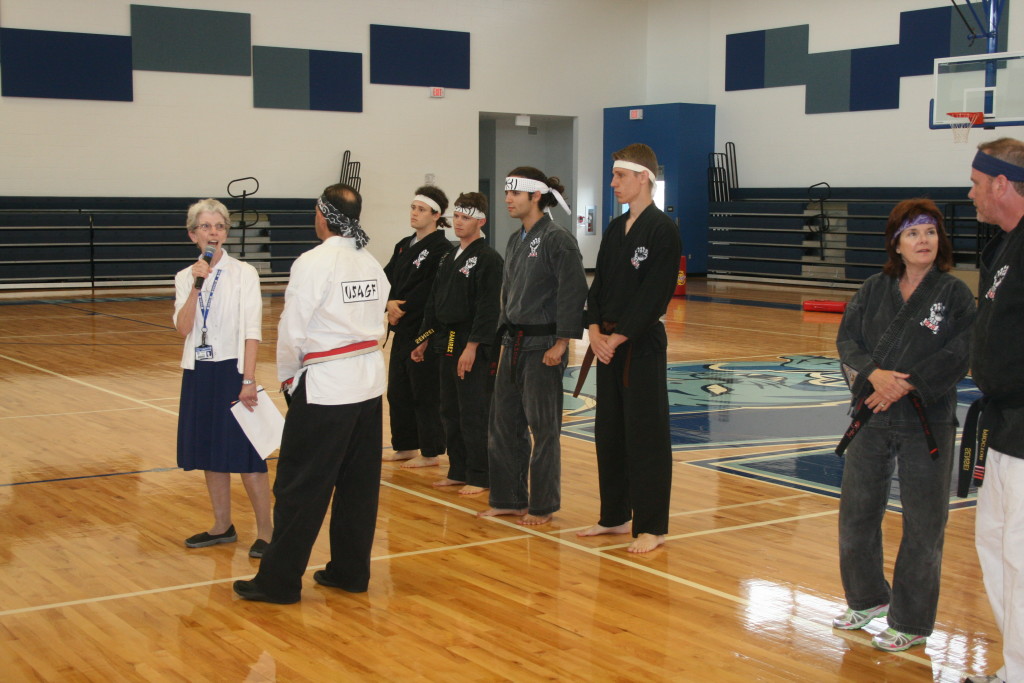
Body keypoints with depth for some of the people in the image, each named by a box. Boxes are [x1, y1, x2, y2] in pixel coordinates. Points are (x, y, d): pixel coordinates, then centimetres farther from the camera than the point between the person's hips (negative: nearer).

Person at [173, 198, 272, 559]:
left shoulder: (244, 273, -7)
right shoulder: (185, 277, 6)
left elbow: (252, 332, -10)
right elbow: (183, 328, -6)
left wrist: (248, 381, -16)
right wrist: (196, 285, -15)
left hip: (232, 370, -5)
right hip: (199, 373, 5)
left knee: (245, 454, -4)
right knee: (209, 453, 13)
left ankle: (265, 530, 7)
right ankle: (222, 526, 27)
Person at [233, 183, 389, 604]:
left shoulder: (313, 263, -14)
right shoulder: (372, 265, 7)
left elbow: (293, 331, -12)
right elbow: (376, 325, 10)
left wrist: (287, 377, 3)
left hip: (325, 387, -7)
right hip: (369, 383, 7)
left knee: (300, 488, 0)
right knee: (358, 484, 13)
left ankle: (279, 581, 7)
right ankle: (351, 571, 22)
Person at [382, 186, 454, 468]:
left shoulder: (441, 249, -12)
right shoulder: (404, 246, 14)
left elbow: (430, 292, -19)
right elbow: (387, 278, 7)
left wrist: (401, 309, -13)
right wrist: (390, 303, -12)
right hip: (403, 329, 9)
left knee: (425, 393, -1)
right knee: (398, 390, 14)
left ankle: (430, 453, 9)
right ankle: (405, 447, 26)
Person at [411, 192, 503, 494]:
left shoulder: (488, 259, -12)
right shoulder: (449, 258, 15)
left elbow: (488, 308, -18)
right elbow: (434, 302, 20)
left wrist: (472, 347, -22)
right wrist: (425, 339, 17)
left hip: (475, 348, -9)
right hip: (448, 344, 9)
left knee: (474, 413, -4)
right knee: (450, 411, 13)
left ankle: (479, 477, 5)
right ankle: (458, 471, 24)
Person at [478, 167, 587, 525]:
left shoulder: (557, 239, -14)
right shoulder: (515, 241, 12)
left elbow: (574, 292, -17)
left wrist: (561, 344, -18)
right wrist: (507, 335, 15)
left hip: (543, 345, -9)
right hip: (514, 344, 9)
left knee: (543, 428, 1)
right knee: (504, 423, 12)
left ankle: (542, 506, 12)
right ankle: (509, 499, 23)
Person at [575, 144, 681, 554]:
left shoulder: (662, 229, -12)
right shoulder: (615, 229, 13)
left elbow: (655, 294, -17)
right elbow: (599, 284, 13)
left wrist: (618, 337, -17)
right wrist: (595, 331, -2)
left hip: (642, 344, -8)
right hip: (607, 343, 8)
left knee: (646, 435, -2)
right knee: (609, 431, 14)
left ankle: (651, 527, 6)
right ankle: (615, 517, 26)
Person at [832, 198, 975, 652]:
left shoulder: (955, 294, -4)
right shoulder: (874, 290, 6)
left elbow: (959, 356, -11)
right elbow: (848, 339, 1)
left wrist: (903, 387, -19)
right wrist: (874, 375, -18)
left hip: (927, 425, -4)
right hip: (871, 418, 4)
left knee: (923, 525, 2)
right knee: (856, 512, 13)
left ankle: (911, 623, 17)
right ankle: (868, 598, 34)